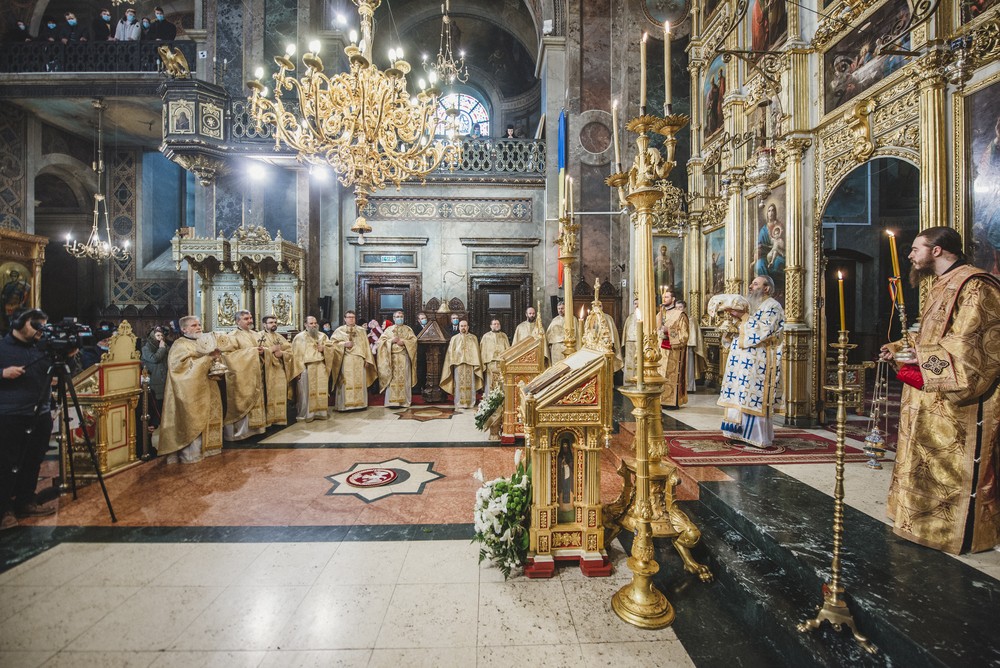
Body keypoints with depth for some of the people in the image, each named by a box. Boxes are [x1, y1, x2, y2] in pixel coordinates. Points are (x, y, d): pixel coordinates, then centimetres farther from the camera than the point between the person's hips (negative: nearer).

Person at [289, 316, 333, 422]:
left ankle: (320, 412, 16)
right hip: (305, 368, -4)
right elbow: (296, 355, -5)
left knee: (320, 391, 6)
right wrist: (298, 370, -12)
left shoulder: (323, 336, 13)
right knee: (306, 393, -1)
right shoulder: (299, 337, 1)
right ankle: (304, 415, 7)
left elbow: (331, 349, 13)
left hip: (320, 368, 4)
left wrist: (324, 349, -9)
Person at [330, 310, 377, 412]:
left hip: (359, 361, 2)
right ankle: (345, 404, 1)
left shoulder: (361, 330, 13)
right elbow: (332, 343, 1)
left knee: (359, 382, 4)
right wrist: (344, 344, -14)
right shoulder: (339, 330, 7)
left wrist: (367, 359, 3)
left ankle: (360, 403, 10)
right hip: (346, 361, -2)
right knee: (346, 382, -4)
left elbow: (365, 345, 10)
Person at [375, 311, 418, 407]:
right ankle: (392, 401, -4)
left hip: (404, 357, 0)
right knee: (392, 379, -5)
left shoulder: (408, 329, 12)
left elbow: (414, 340, 1)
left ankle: (404, 401, 5)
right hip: (391, 357, 0)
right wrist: (391, 341, -10)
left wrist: (404, 342, -12)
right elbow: (381, 340, 5)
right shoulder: (389, 329, 12)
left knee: (404, 378, -1)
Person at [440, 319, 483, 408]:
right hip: (458, 364, 0)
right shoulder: (454, 338, 13)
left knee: (470, 384, -1)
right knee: (459, 384, -3)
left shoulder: (473, 338, 12)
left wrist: (476, 364, -2)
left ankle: (470, 403, 5)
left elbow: (476, 352, 8)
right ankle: (459, 403, 2)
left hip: (470, 364, 0)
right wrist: (452, 363, -3)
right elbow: (451, 352, 9)